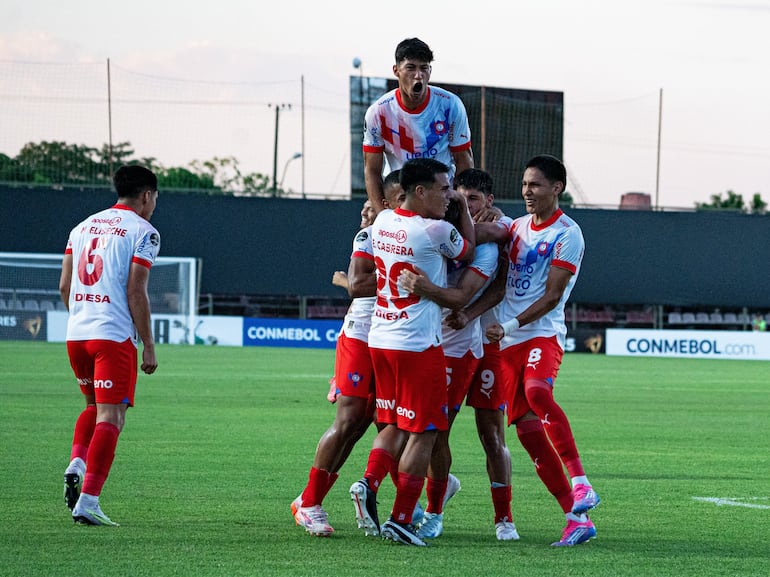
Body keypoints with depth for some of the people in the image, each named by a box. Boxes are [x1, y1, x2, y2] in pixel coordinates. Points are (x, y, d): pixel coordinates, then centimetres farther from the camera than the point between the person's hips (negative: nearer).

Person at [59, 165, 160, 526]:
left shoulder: (82, 227, 15)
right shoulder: (143, 232, -4)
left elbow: (64, 286, 14)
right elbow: (136, 293, -10)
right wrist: (148, 345, -5)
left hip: (76, 333, 6)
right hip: (115, 335, -6)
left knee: (94, 406, 25)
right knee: (110, 417, -5)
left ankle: (76, 463, 2)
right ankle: (87, 501, -12)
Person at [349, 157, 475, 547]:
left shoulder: (383, 221, 5)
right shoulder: (435, 230, -15)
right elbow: (468, 252, 6)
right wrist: (464, 210, 18)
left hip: (380, 339, 7)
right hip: (418, 345, -7)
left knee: (395, 426, 17)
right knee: (422, 433, 1)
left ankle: (369, 483, -6)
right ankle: (401, 519, -1)